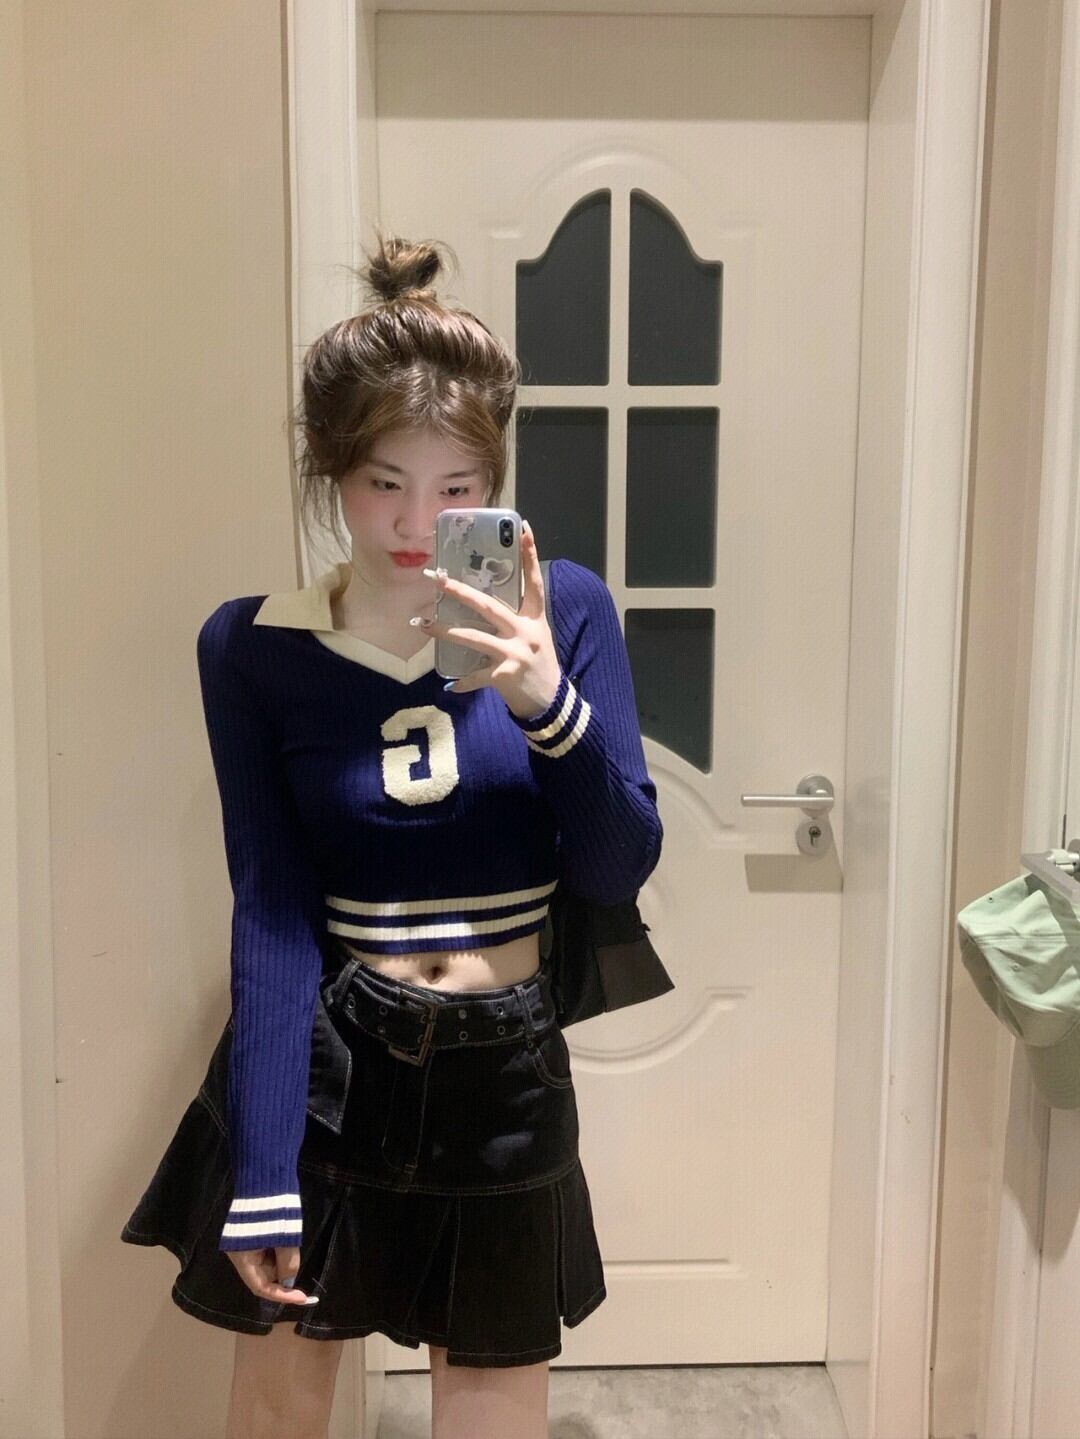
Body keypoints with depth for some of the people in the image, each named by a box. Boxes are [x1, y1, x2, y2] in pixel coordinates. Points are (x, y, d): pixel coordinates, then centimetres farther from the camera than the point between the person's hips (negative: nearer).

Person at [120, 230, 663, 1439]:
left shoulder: (565, 609, -6)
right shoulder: (252, 647, -8)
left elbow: (619, 873, -8)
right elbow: (272, 916, -11)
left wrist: (548, 704, -25)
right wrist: (261, 1172, -16)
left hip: (503, 1080, 1)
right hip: (317, 1076, -1)